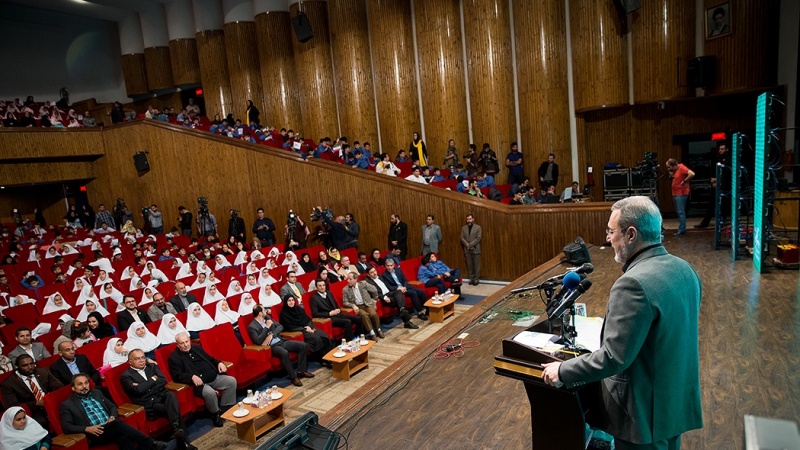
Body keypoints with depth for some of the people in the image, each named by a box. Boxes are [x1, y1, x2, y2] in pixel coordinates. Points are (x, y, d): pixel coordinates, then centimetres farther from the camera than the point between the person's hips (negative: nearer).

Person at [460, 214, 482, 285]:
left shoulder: (478, 227, 0)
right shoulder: (464, 228, 10)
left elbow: (478, 238, -7)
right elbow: (462, 238, 5)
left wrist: (470, 244, -13)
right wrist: (467, 244, -11)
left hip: (475, 249, -3)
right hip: (467, 249, 3)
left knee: (476, 265, -1)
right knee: (469, 265, 4)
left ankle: (476, 279, 5)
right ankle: (471, 278, 11)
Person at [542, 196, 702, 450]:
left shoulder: (633, 283, -28)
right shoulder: (684, 269, 0)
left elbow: (613, 358, -28)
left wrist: (563, 371, -15)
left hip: (646, 410, -8)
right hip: (679, 399, 8)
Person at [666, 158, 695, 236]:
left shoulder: (682, 168, -15)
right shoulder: (674, 170, 11)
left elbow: (692, 174, -28)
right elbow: (673, 179, 23)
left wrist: (684, 181, -19)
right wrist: (671, 175, 3)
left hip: (681, 194, -10)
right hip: (675, 194, 10)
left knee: (681, 212, -9)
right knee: (678, 212, 13)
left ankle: (682, 230, -7)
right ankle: (681, 229, 20)